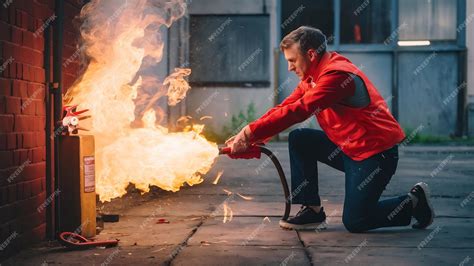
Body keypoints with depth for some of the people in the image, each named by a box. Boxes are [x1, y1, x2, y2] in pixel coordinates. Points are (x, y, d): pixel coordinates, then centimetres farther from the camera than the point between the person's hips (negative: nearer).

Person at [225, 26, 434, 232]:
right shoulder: (312, 77, 8)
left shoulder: (337, 74, -23)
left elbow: (297, 111, -31)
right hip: (348, 149, 9)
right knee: (298, 140, -1)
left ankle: (414, 202, 14)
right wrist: (248, 137, -10)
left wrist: (250, 133, -30)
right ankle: (313, 211, 3)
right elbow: (285, 107, 2)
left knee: (354, 222, -8)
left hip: (376, 153, -9)